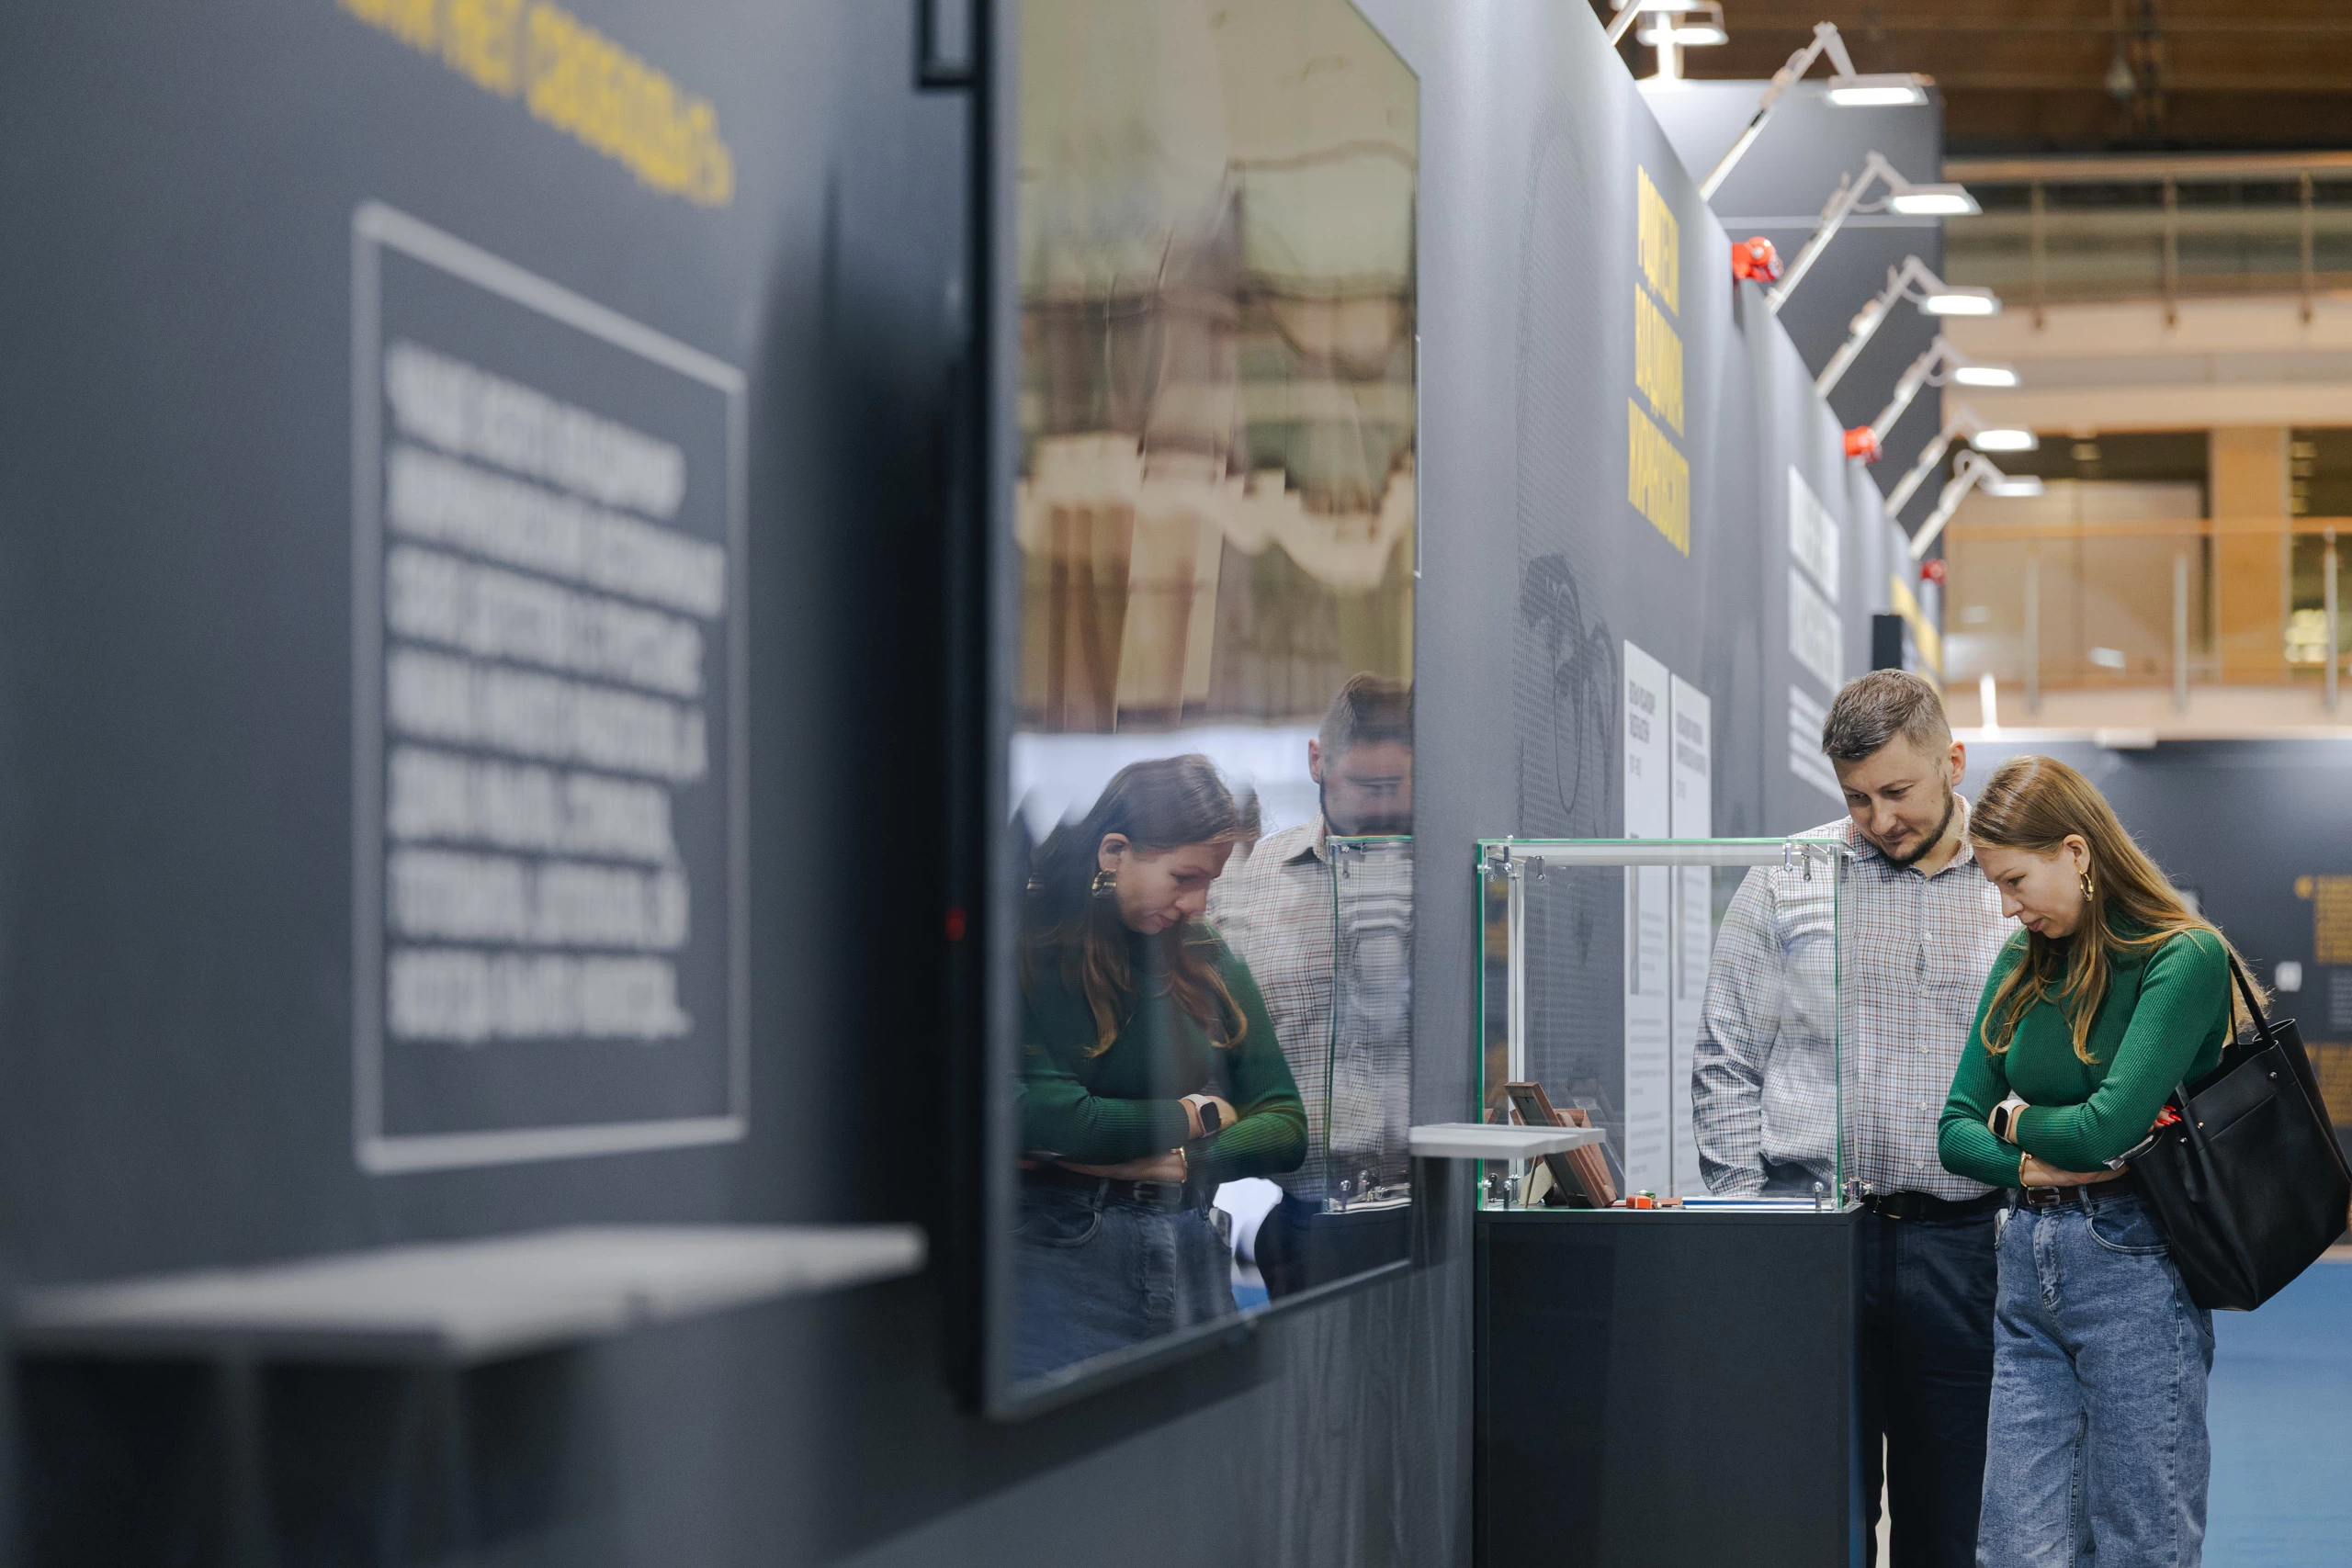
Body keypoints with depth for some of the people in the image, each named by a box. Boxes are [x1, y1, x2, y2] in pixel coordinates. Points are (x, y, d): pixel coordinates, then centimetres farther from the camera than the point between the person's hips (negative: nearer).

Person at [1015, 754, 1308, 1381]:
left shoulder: (1209, 960, 11)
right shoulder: (1026, 954, -8)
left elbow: (1286, 1129, 9)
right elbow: (1047, 1119, -17)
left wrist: (1170, 1162, -8)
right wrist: (1198, 1116, -1)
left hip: (1191, 1259, 5)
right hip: (1060, 1254, -5)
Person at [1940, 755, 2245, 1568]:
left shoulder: (2184, 957, -10)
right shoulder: (2025, 964, 11)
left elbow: (2106, 1127, -19)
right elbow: (1956, 1129, 11)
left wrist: (2017, 1116, 0)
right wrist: (2036, 1166, -8)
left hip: (2131, 1269, -6)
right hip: (2028, 1269, 6)